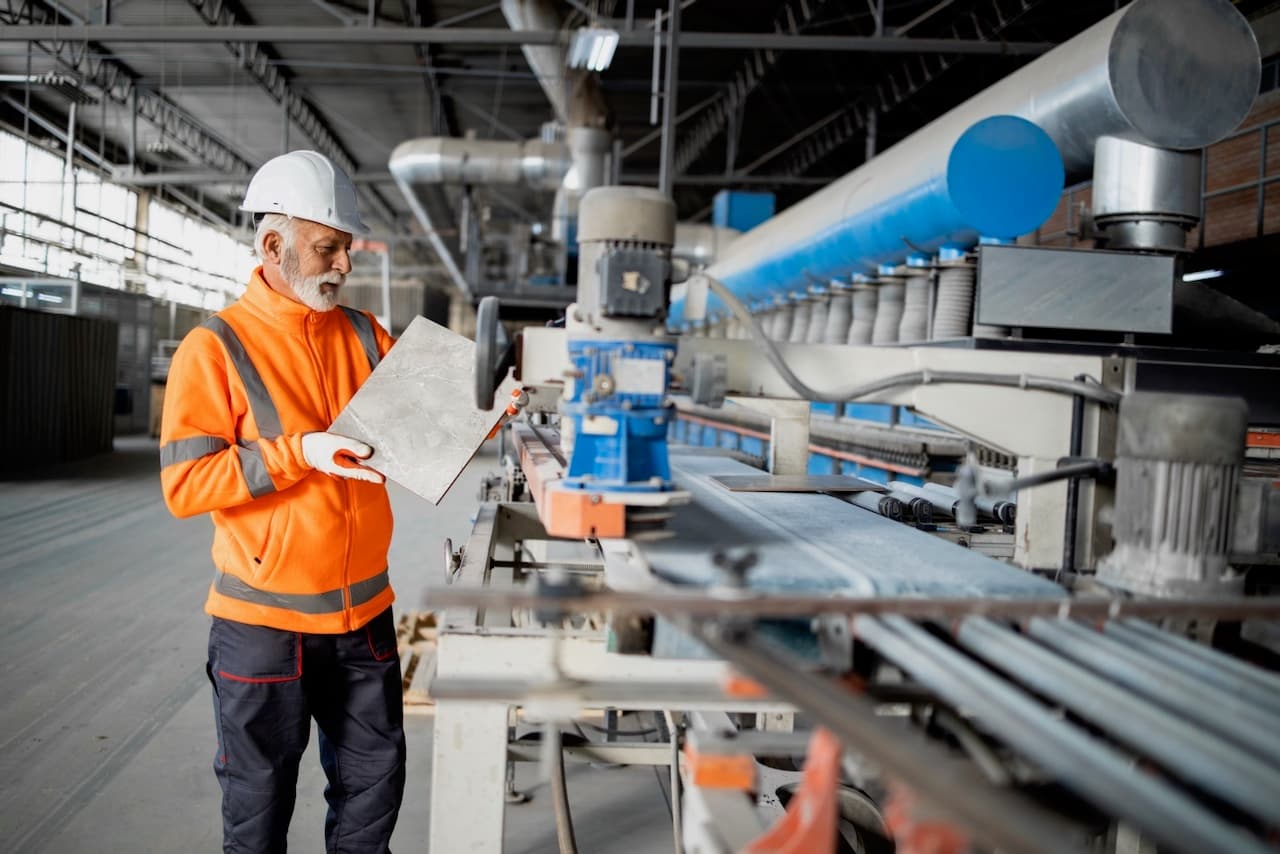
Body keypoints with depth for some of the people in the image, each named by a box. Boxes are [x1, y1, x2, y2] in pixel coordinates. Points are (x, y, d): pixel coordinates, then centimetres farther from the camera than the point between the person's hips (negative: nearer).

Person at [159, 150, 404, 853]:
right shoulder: (215, 348, -9)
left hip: (363, 611, 4)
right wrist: (299, 452, -24)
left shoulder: (365, 338, 4)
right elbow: (183, 484, -15)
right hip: (265, 622, -4)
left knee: (375, 777, 16)